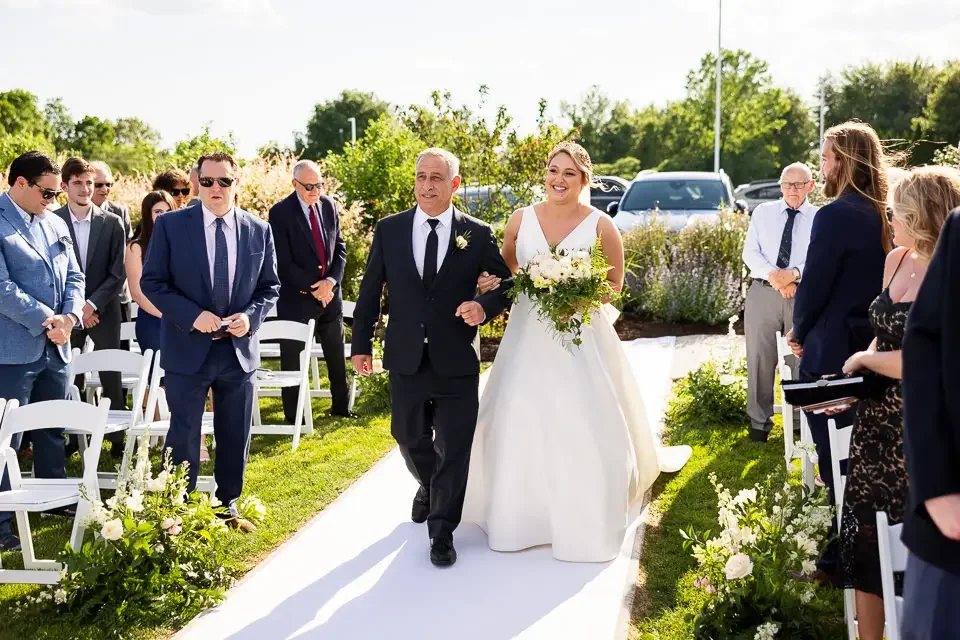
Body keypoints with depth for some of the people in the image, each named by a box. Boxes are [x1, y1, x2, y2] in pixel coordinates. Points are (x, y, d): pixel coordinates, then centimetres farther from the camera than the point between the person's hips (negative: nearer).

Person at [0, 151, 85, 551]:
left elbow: (73, 276, 12)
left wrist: (70, 315, -7)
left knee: (52, 429, 18)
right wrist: (45, 320, -19)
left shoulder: (55, 225, 11)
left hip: (55, 347, 7)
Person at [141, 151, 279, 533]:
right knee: (183, 436, 5)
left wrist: (251, 316, -12)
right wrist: (192, 315, -18)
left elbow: (270, 286, 8)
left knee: (235, 436, 12)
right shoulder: (170, 225, -4)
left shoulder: (258, 230, 3)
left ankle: (228, 505, 29)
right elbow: (151, 281, -5)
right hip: (187, 348, -3)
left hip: (239, 349, 3)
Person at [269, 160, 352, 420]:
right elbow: (283, 262, -13)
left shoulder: (329, 205, 5)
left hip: (330, 293, 5)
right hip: (296, 298, -5)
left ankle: (341, 406, 29)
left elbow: (340, 248, 7)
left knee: (337, 356, 14)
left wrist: (331, 281, -9)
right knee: (292, 359, 4)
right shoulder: (280, 212, -11)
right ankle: (293, 416, 14)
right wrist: (312, 289, -15)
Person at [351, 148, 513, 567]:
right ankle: (428, 486, 49)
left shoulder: (477, 234, -3)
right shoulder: (389, 230, 1)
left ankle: (442, 533, 16)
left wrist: (485, 307, -16)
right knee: (410, 441, 18)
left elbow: (506, 284, 5)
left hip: (457, 363, -2)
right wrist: (361, 344, 5)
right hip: (406, 360, 2)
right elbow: (370, 291, 6)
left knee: (453, 449, 1)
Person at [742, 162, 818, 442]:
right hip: (763, 292, 1)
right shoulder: (762, 212, 9)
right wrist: (773, 275, -14)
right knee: (760, 358, 5)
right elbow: (750, 253, 2)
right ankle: (760, 421, 17)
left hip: (803, 294, -1)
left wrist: (795, 273, -22)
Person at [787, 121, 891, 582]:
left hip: (832, 352, -8)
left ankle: (840, 560, 9)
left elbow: (814, 285, -16)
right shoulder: (883, 215, 5)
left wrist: (799, 333, 2)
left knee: (837, 462, 1)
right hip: (869, 349, 8)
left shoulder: (836, 215, -20)